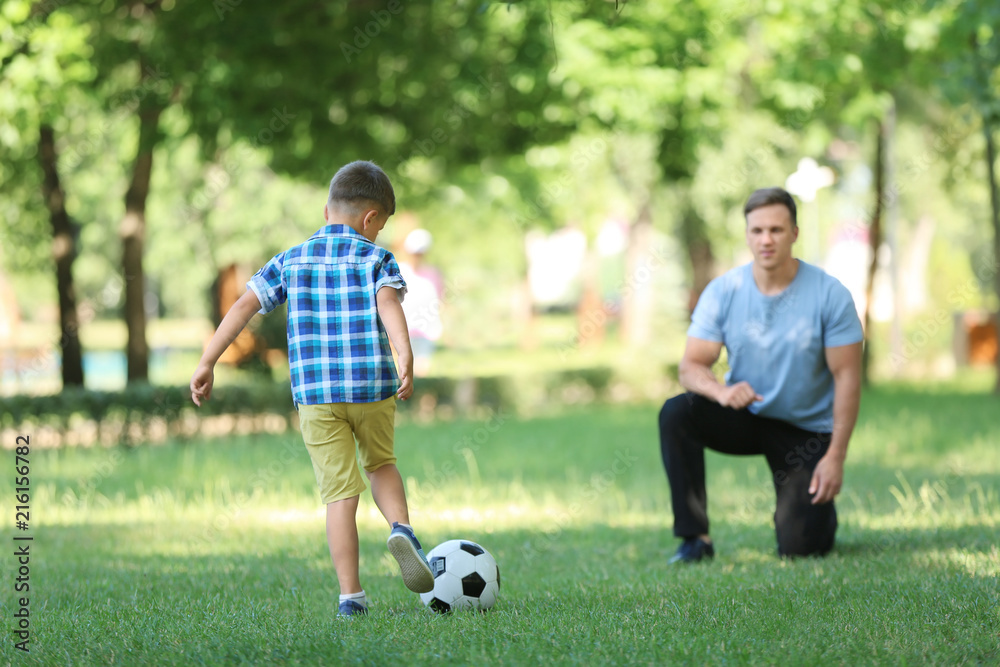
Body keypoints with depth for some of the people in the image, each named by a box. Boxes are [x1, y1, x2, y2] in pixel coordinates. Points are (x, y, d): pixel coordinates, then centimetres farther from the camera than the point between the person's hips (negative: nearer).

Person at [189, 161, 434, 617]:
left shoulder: (291, 260, 12)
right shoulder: (375, 258, 4)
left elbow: (243, 306, 6)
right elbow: (388, 304, -15)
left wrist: (207, 364, 9)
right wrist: (405, 358, -29)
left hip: (315, 392, 1)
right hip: (373, 388, -1)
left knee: (340, 492, 2)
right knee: (381, 465, 24)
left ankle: (350, 595, -2)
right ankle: (400, 528, -3)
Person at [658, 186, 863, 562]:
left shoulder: (829, 295, -14)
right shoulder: (723, 291, -8)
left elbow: (847, 377, -12)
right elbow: (691, 366, -9)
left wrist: (836, 456, -19)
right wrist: (720, 391, -34)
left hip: (805, 429, -2)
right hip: (744, 417, 2)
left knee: (798, 547, -13)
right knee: (675, 414, -27)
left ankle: (820, 510, 26)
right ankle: (695, 538, -18)